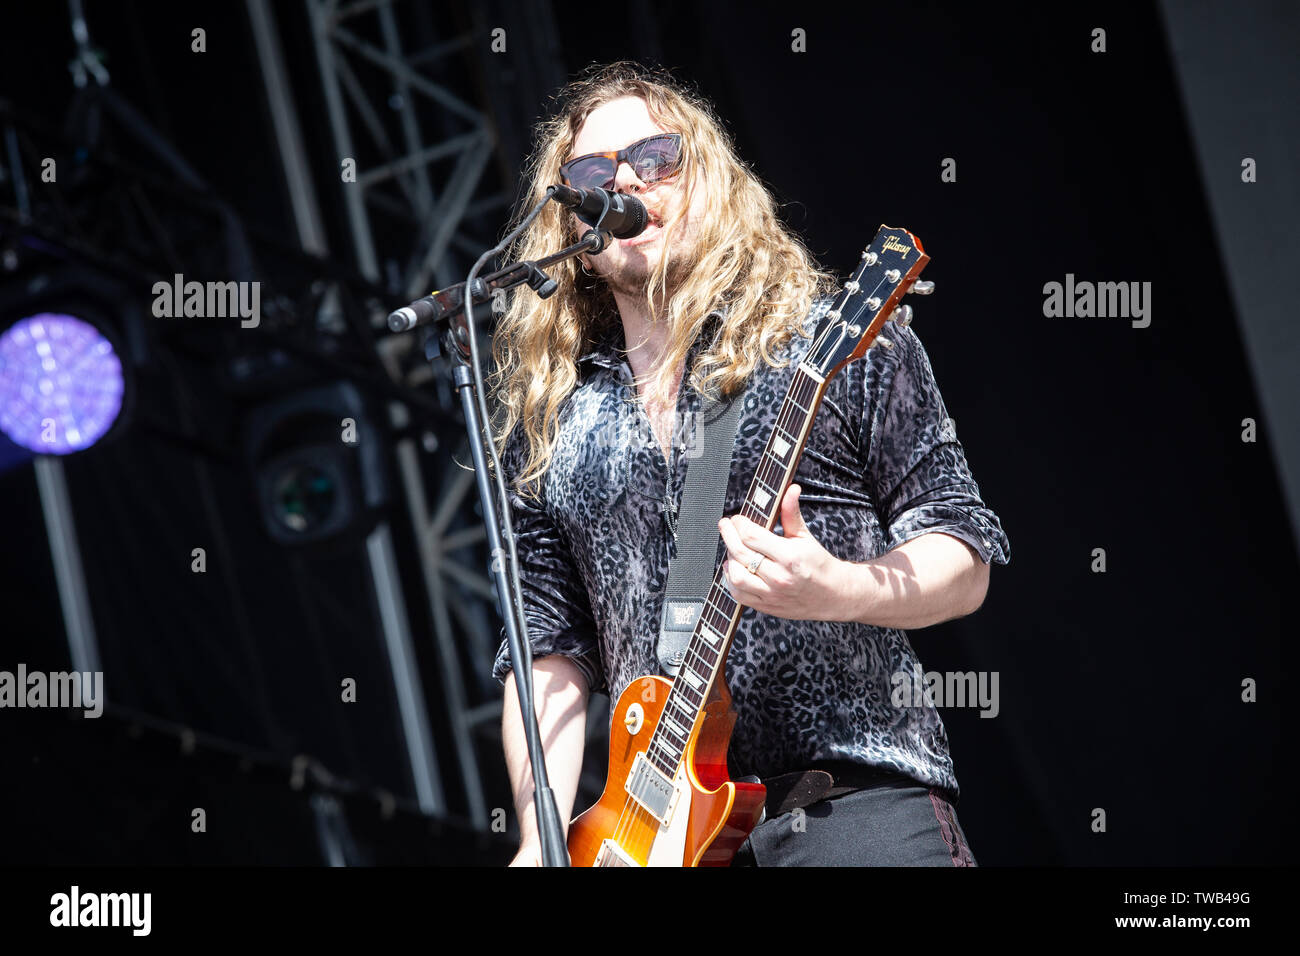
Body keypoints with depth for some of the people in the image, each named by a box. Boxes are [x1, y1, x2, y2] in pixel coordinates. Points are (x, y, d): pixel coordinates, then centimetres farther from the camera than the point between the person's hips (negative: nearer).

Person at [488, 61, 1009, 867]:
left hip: (860, 801, -4)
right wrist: (542, 840, 1)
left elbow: (964, 563, 2)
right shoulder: (548, 420, 15)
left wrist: (841, 590, -17)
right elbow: (548, 647, 14)